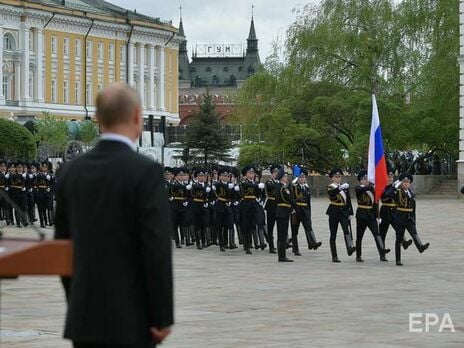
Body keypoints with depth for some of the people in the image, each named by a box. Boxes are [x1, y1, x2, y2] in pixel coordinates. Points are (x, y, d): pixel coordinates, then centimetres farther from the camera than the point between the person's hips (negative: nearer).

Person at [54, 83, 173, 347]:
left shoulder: (72, 171, 6)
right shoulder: (146, 172, -13)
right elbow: (157, 249, -17)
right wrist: (163, 317, -10)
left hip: (84, 317, 6)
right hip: (130, 318, -6)